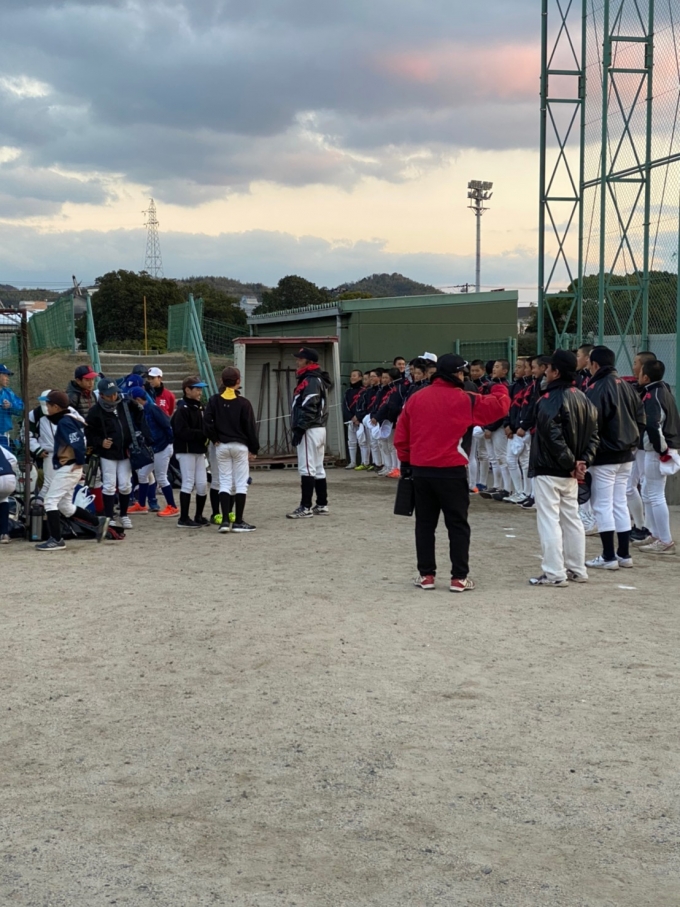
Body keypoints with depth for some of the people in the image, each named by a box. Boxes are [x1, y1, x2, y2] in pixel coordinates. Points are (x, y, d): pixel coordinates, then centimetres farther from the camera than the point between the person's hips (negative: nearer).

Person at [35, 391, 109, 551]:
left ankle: (56, 540, -7)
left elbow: (78, 442, -26)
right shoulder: (68, 419, 14)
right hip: (65, 468, 10)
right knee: (65, 506, 15)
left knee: (50, 501, -8)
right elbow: (79, 440, 16)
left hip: (68, 468, -10)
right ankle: (98, 522, 20)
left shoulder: (64, 422, -16)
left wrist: (80, 462, -18)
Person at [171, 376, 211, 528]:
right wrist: (202, 434, -21)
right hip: (186, 451, -8)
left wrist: (207, 435, -6)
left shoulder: (200, 408, 13)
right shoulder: (182, 410, -13)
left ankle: (199, 516, 22)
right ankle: (184, 518, 2)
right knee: (188, 483, -5)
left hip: (199, 451, 8)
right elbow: (182, 431, -22)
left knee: (202, 484, 8)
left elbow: (205, 427, 16)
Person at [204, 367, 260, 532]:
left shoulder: (214, 400, 0)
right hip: (240, 446, -3)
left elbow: (207, 422, -6)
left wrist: (215, 439, 5)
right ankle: (238, 522, 0)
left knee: (225, 482, 7)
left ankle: (225, 521, 0)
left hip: (221, 446, 3)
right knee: (241, 483, 1)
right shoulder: (243, 403, -8)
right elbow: (250, 427, -5)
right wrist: (254, 449, 3)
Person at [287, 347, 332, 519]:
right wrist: (299, 428, 20)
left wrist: (299, 429, -21)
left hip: (310, 430, -11)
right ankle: (321, 505, 16)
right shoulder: (317, 380, 19)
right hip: (319, 429, 11)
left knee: (306, 469, -10)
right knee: (318, 468, 12)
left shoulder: (310, 381, -13)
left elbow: (309, 408, -21)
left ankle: (305, 508, -10)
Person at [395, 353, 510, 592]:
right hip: (451, 472, -4)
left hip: (420, 470, 4)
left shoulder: (415, 399, 6)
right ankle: (459, 578, 3)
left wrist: (406, 461, 19)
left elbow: (401, 436, 9)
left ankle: (426, 575, 14)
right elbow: (500, 407, -3)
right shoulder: (463, 400, -7)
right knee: (458, 525, 4)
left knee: (425, 524, 12)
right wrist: (499, 389, 17)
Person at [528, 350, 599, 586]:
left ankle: (554, 573, -3)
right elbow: (593, 433, 10)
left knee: (549, 520, -4)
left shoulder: (550, 399, -17)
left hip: (548, 470, -8)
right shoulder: (582, 398, 9)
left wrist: (570, 463, -16)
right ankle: (577, 570, 21)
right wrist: (583, 460, 1)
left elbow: (553, 436, -24)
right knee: (572, 518, 15)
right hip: (569, 472, 8)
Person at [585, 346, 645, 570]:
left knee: (603, 505, -1)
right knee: (620, 503, 14)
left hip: (604, 456, -8)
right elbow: (640, 417, 12)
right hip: (626, 454, 8)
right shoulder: (626, 386, 8)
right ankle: (624, 554, 18)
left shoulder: (596, 389, -17)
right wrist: (632, 441, 18)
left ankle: (608, 557, 0)